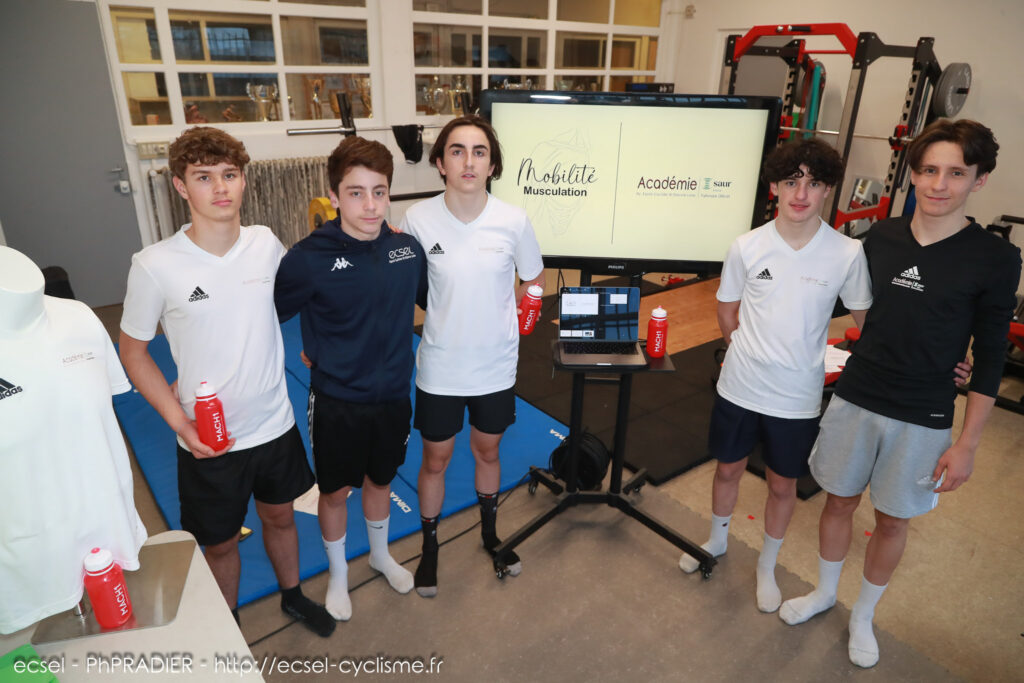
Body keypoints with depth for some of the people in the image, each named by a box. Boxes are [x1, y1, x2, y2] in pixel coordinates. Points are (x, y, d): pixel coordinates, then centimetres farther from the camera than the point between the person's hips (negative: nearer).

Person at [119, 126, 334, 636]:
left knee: (279, 516, 24)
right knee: (219, 541, 17)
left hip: (275, 422, 3)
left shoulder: (266, 244, -7)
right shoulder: (155, 266, -16)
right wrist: (180, 422, -14)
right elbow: (133, 352, -5)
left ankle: (292, 595, 51)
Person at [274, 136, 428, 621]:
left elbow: (433, 300, 10)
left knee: (380, 480, 24)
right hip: (337, 402, -3)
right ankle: (338, 574, 44)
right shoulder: (310, 258, -20)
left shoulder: (408, 248, -7)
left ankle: (380, 554, 52)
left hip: (393, 395, 3)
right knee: (335, 490, 16)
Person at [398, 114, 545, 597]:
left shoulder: (513, 221, -12)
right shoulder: (418, 219, -13)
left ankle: (489, 533, 50)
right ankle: (429, 547, 42)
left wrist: (497, 312, -2)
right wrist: (450, 313, -6)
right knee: (435, 460, 16)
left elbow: (534, 280, 6)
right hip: (440, 368, -1)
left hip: (495, 366, 1)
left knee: (487, 452, 22)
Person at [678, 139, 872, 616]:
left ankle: (767, 567, 42)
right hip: (740, 386, 1)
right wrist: (757, 354, -1)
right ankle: (716, 541, 48)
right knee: (728, 469, 19)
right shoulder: (747, 246, -9)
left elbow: (865, 323, 0)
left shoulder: (848, 253, -12)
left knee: (782, 485, 16)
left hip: (797, 397, -1)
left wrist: (811, 357, -9)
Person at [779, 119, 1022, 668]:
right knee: (840, 499, 16)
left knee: (893, 520, 13)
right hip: (855, 398, 2)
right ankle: (825, 592, 41)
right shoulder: (880, 238, -2)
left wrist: (966, 444, -7)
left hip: (922, 420, -2)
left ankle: (863, 615, 38)